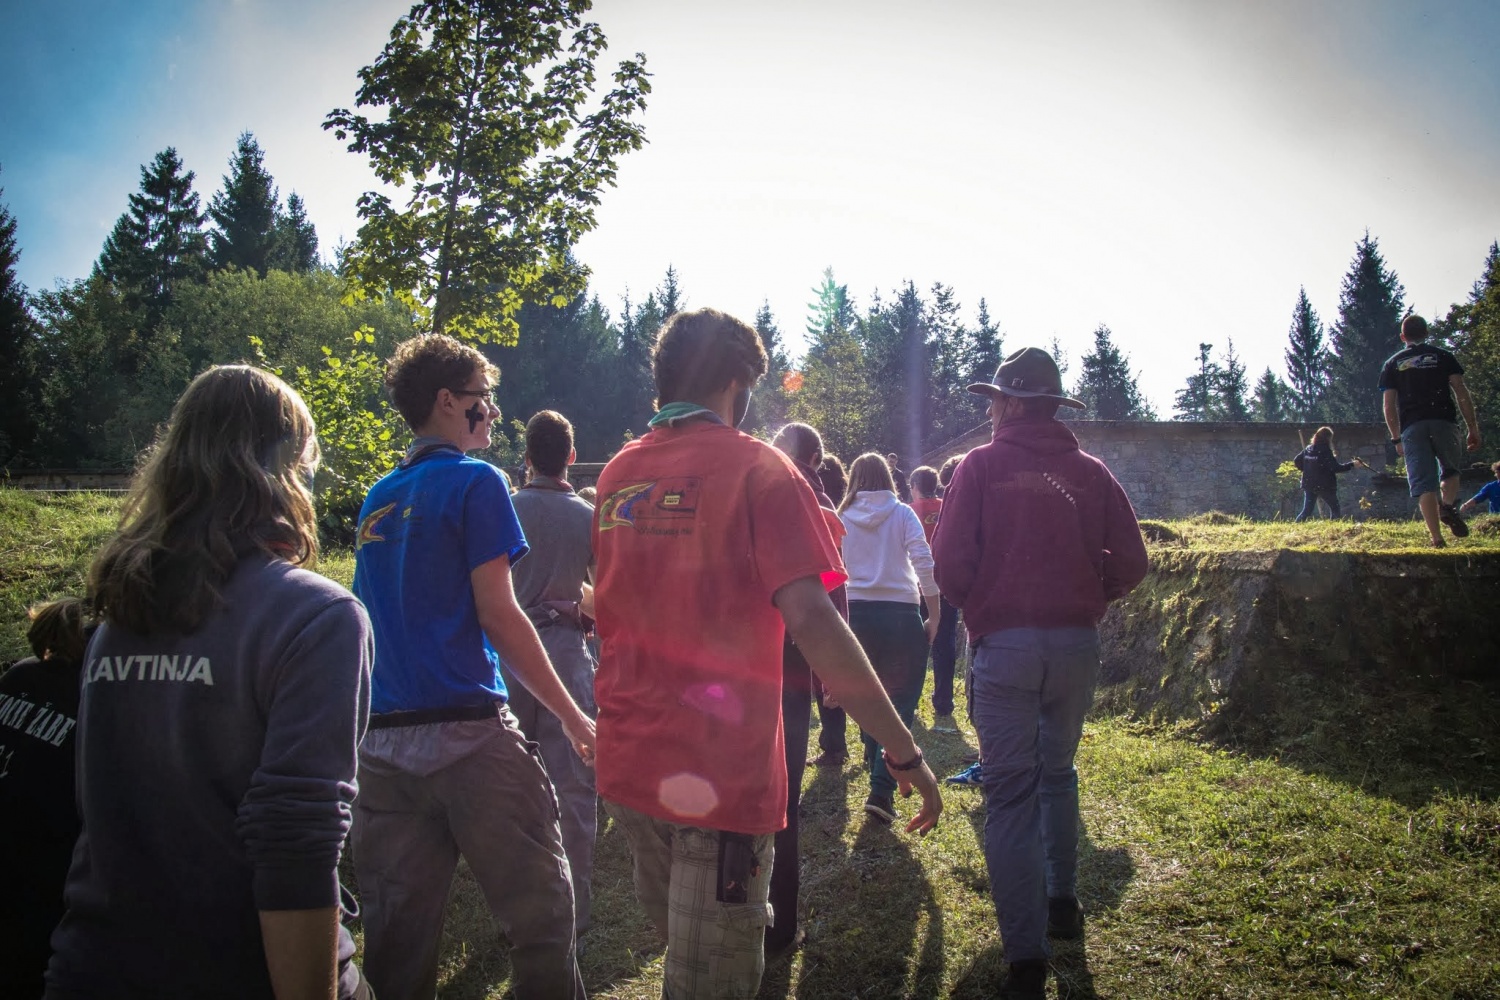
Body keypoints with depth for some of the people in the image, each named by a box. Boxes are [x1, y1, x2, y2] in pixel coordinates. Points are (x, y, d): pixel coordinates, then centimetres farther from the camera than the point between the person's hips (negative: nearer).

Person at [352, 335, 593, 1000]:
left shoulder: (378, 499, 16)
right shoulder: (474, 482, -5)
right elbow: (497, 613, -10)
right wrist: (572, 715, -5)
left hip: (383, 738, 8)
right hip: (465, 730, -7)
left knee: (397, 930, 10)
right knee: (540, 911, 1)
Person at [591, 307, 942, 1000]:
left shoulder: (618, 472, 7)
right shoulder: (756, 469, -12)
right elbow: (811, 620, -23)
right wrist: (905, 751, -19)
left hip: (626, 762, 7)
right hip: (718, 773, -6)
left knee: (679, 942, 25)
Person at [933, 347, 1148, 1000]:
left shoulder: (981, 466, -4)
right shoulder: (1090, 472, 5)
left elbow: (950, 564, -10)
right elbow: (1129, 563, 1)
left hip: (1004, 644, -4)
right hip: (1078, 642, 4)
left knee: (1010, 793, 0)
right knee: (1057, 772, 24)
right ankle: (1063, 903, 34)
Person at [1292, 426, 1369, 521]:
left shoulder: (1308, 449, 4)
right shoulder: (1325, 451, -13)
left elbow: (1296, 461, 9)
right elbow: (1336, 468, -15)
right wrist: (1352, 464, -7)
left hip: (1309, 485, 5)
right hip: (1325, 486, -5)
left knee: (1307, 510, 7)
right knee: (1334, 507, 13)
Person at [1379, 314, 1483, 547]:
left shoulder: (1393, 363, 13)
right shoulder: (1443, 356, 12)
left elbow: (1388, 405, 8)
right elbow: (1461, 393, 3)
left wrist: (1396, 438, 13)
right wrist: (1473, 428, 6)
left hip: (1412, 427, 0)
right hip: (1443, 422, 0)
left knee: (1423, 483, -2)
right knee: (1451, 469, 20)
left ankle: (1436, 538, -11)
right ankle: (1448, 505, -11)